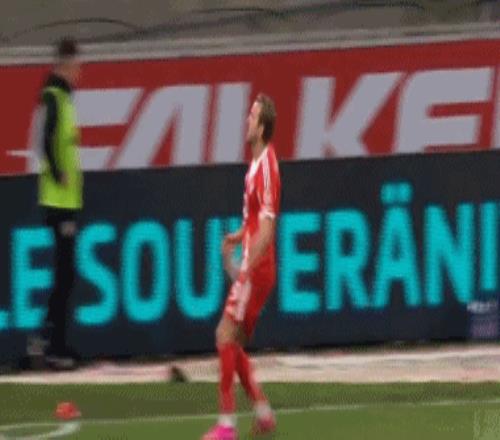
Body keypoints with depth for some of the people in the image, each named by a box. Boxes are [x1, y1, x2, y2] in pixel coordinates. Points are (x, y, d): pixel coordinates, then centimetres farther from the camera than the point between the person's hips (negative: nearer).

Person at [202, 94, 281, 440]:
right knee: (233, 343, 13)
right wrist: (237, 237, 12)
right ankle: (263, 412, 19)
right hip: (254, 269, 10)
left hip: (257, 270, -10)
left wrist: (247, 268, -24)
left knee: (226, 336, -12)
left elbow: (267, 225, -22)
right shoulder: (258, 164, 13)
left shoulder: (266, 165, -16)